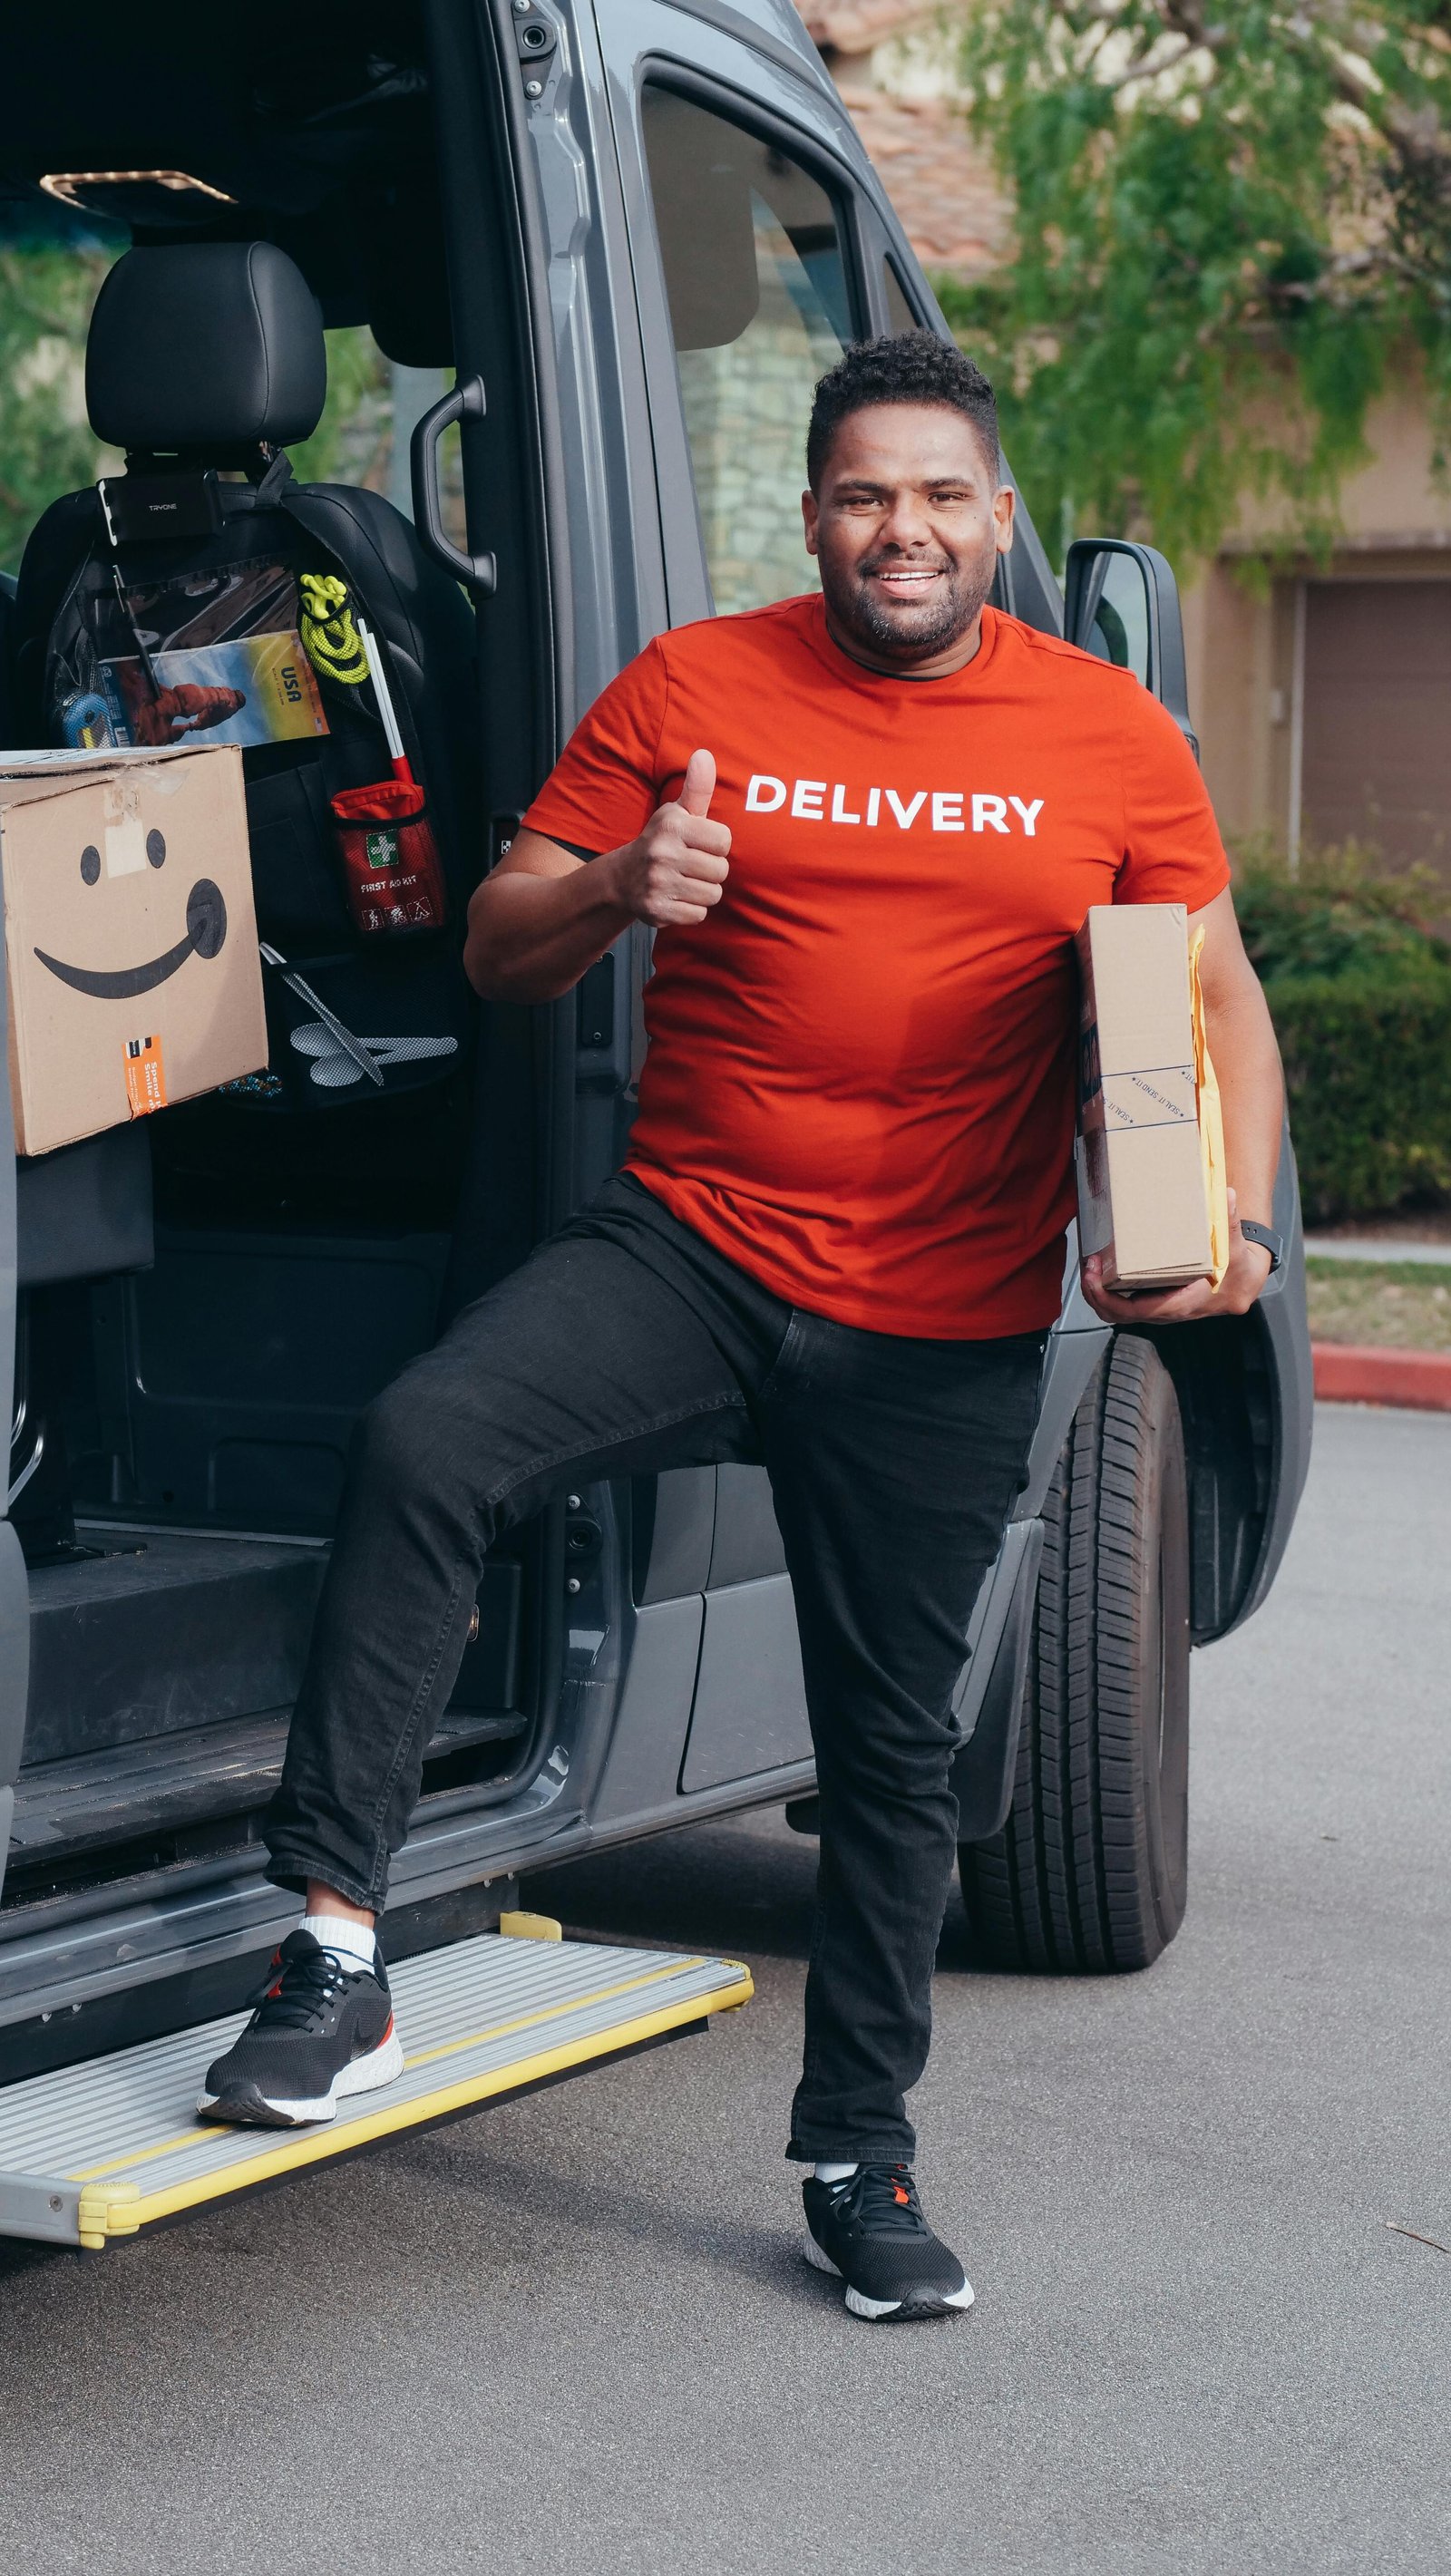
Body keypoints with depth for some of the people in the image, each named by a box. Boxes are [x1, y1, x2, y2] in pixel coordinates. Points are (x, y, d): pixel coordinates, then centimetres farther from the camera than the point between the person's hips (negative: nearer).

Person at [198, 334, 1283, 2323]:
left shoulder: (1109, 736, 3)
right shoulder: (692, 688, 2)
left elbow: (1217, 996, 8)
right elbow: (498, 950, 4)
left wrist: (1238, 1213, -10)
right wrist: (618, 889, -18)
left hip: (947, 1339, 1)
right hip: (689, 1253, 0)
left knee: (894, 1749, 10)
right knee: (422, 1442, -28)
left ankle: (861, 2152, 29)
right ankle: (338, 1952, -22)